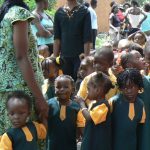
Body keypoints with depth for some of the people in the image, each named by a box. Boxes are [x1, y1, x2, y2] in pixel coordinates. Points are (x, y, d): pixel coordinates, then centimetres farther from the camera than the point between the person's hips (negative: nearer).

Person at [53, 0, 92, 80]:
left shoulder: (84, 11, -3)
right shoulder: (59, 12, 6)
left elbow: (87, 38, -7)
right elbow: (57, 38, 6)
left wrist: (86, 58, -11)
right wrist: (55, 57, 2)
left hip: (80, 55, -3)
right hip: (64, 56, 3)